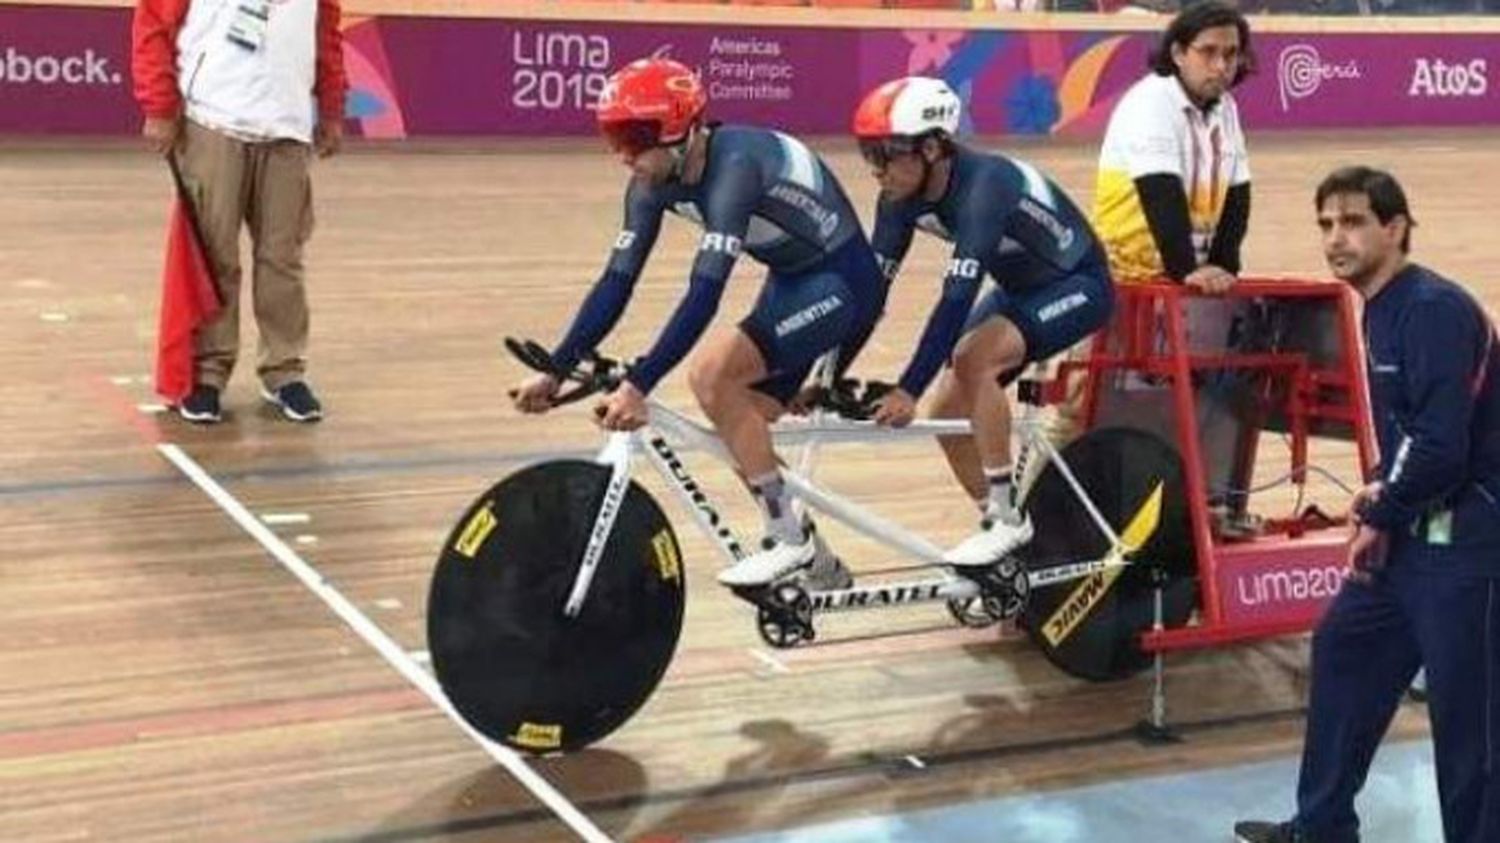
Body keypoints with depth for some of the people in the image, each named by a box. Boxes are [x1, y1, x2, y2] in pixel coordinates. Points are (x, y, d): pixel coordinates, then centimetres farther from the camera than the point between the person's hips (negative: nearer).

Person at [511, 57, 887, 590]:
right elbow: (617, 281, -6)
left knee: (712, 374, -24)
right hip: (790, 280, 9)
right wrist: (555, 369, -12)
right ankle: (816, 564, 25)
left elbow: (704, 295, -40)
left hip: (842, 281, -9)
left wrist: (638, 386, -44)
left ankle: (790, 539, -12)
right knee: (743, 432, 5)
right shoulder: (654, 184, -7)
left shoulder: (734, 166, -32)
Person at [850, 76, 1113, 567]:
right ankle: (1004, 529, 15)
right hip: (1020, 287, 8)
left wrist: (908, 390, -43)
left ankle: (1007, 517, -17)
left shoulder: (983, 186, -34)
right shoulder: (903, 197, -12)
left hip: (1076, 285, -8)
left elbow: (958, 297, -40)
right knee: (947, 416, -3)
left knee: (973, 359, -30)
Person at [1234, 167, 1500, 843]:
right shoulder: (1382, 308, 10)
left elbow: (1443, 446, -25)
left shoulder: (1435, 309, -20)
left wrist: (1379, 517, -11)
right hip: (1416, 531, 11)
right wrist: (1383, 495, 6)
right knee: (1342, 649, 19)